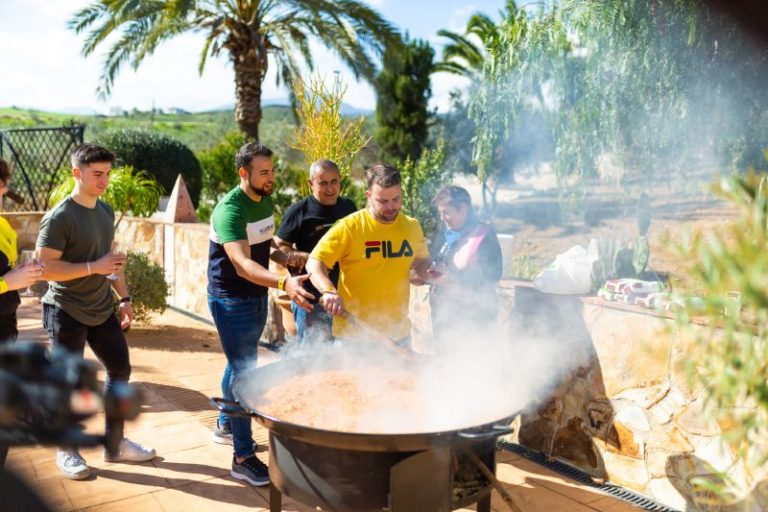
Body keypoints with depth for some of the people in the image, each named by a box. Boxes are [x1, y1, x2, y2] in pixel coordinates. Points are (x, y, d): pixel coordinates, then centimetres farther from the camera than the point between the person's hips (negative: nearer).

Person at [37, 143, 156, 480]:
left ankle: (115, 443, 27)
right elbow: (45, 268, -21)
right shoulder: (59, 218, -17)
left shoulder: (106, 211, 7)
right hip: (67, 313, -7)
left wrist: (124, 297, 12)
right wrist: (93, 267, -26)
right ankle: (66, 451, 23)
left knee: (120, 369, 12)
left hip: (102, 309, 7)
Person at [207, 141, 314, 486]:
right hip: (231, 300, -8)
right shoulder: (230, 210, -26)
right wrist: (284, 283, -54)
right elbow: (243, 264, -40)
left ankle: (225, 425, 42)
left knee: (240, 364, 21)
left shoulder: (265, 200, 2)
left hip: (257, 296, 8)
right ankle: (243, 459, 2)